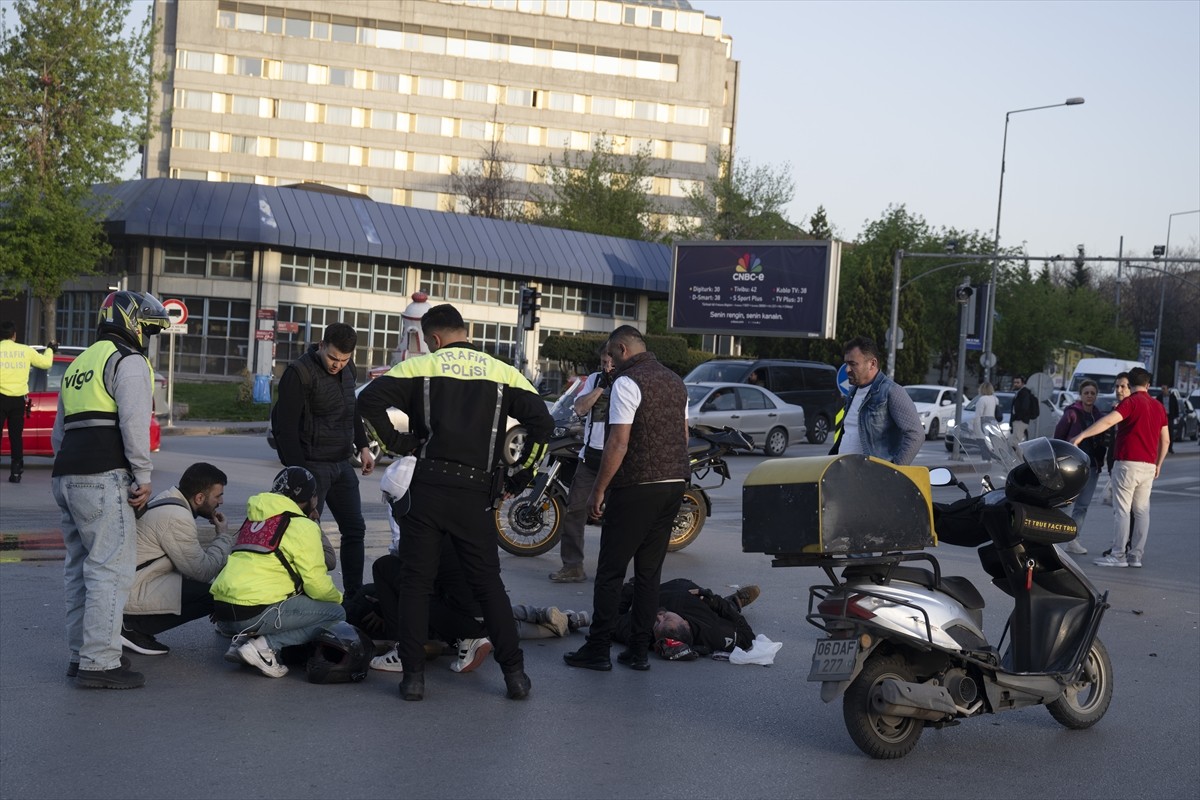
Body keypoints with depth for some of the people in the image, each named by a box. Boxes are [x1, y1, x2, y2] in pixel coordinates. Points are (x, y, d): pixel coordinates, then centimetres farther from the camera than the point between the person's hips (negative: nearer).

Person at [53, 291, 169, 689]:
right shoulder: (128, 361, -4)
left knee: (80, 567, 14)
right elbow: (134, 422, -15)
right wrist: (143, 476, -12)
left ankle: (81, 654, 18)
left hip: (66, 476, 10)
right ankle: (99, 663, -13)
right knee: (110, 569, -10)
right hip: (104, 478, -10)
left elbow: (59, 430, 27)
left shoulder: (78, 364, 26)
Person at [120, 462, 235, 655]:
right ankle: (134, 626, -9)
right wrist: (224, 537, 0)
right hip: (132, 594, -10)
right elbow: (202, 571, -14)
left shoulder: (168, 500, 12)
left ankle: (133, 624, 7)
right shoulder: (177, 518, -19)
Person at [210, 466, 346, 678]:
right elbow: (317, 584, -3)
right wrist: (338, 598, 18)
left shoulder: (255, 519, 23)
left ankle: (243, 638, 7)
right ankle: (266, 646, -10)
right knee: (335, 613, 3)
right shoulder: (303, 526, -1)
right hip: (255, 614, -8)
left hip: (223, 614, 8)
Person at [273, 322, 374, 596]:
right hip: (312, 465, -8)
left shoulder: (348, 370, 8)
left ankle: (354, 594, 18)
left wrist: (362, 446, 15)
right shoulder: (299, 373, -14)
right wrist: (297, 471, -19)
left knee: (354, 529, 10)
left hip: (342, 464, 8)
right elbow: (286, 426, -16)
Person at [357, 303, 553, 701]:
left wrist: (394, 441, 3)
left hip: (430, 487, -2)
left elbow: (369, 400, -8)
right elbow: (542, 422, 1)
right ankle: (514, 673, 9)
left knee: (416, 582, 8)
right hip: (478, 493, 2)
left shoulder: (420, 367, 4)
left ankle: (413, 675, 7)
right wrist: (519, 478, 9)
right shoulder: (502, 373, 9)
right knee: (488, 583, 11)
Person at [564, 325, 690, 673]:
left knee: (611, 571, -1)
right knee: (649, 572, 11)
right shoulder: (675, 382, 14)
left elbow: (618, 442, -17)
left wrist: (598, 489, -11)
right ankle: (639, 651, 12)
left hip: (637, 488, -8)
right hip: (675, 485, 8)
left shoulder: (628, 383, -12)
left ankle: (598, 650, 2)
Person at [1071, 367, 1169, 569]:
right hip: (1149, 465, 7)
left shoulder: (1131, 402, -9)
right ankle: (1136, 555, 10)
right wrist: (1158, 464, 26)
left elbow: (1108, 421, -24)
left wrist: (1081, 436, -26)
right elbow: (1165, 440, 16)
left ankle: (1118, 555, -4)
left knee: (1122, 510, -4)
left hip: (1128, 463, -7)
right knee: (1142, 510, 9)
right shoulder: (1158, 406, 12)